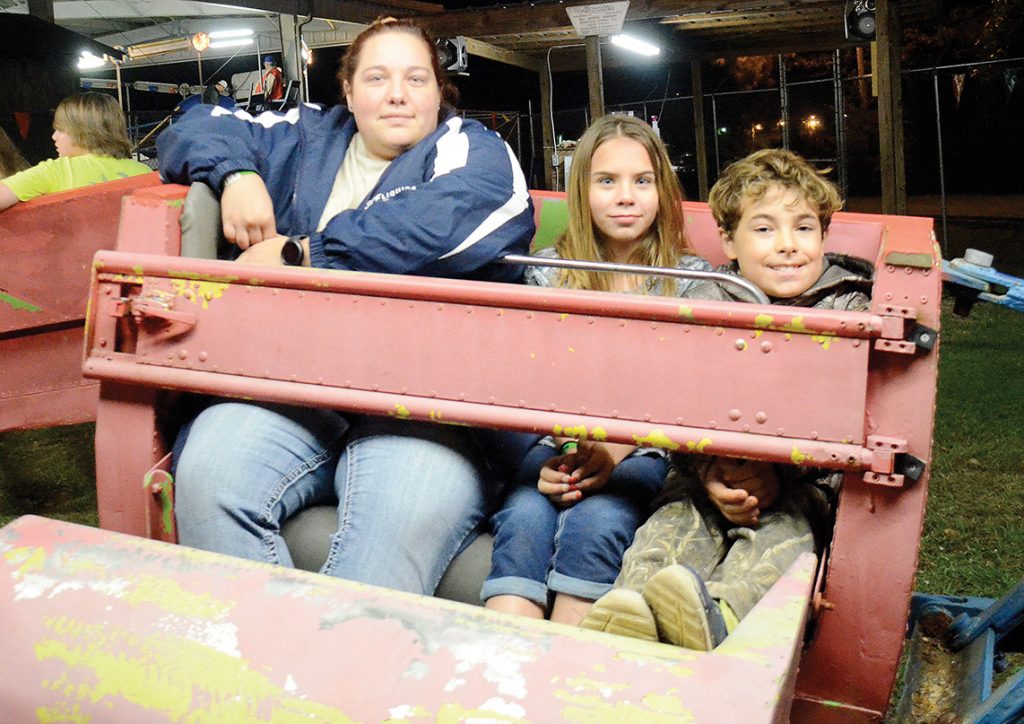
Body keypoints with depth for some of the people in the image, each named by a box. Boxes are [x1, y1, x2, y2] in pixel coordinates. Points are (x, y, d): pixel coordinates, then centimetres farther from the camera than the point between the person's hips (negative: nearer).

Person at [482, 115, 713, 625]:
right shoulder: (548, 271, 10)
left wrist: (614, 449, -19)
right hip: (555, 443, 1)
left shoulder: (690, 278, 6)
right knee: (524, 519, -30)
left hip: (645, 449, -1)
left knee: (595, 522, -32)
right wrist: (553, 456, -14)